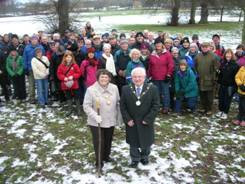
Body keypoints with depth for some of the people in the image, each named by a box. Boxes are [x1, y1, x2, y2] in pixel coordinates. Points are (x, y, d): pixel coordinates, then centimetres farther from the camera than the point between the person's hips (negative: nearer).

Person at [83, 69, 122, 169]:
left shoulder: (114, 88, -2)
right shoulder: (91, 89, -15)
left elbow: (118, 103, 7)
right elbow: (86, 106, -13)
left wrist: (119, 117, 9)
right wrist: (95, 116, -24)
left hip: (110, 121, 4)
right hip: (96, 122, -4)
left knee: (108, 140, 20)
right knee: (98, 141, 3)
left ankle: (106, 156, 45)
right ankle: (99, 160, 26)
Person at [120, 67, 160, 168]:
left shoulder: (153, 89, -11)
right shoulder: (126, 89, -7)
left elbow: (156, 106, -11)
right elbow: (122, 106, -4)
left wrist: (147, 119, -15)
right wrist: (127, 119, -11)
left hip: (146, 123, 0)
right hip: (131, 123, 1)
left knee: (146, 141, 19)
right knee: (133, 142, 15)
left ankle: (144, 157, 44)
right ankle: (135, 159, 37)